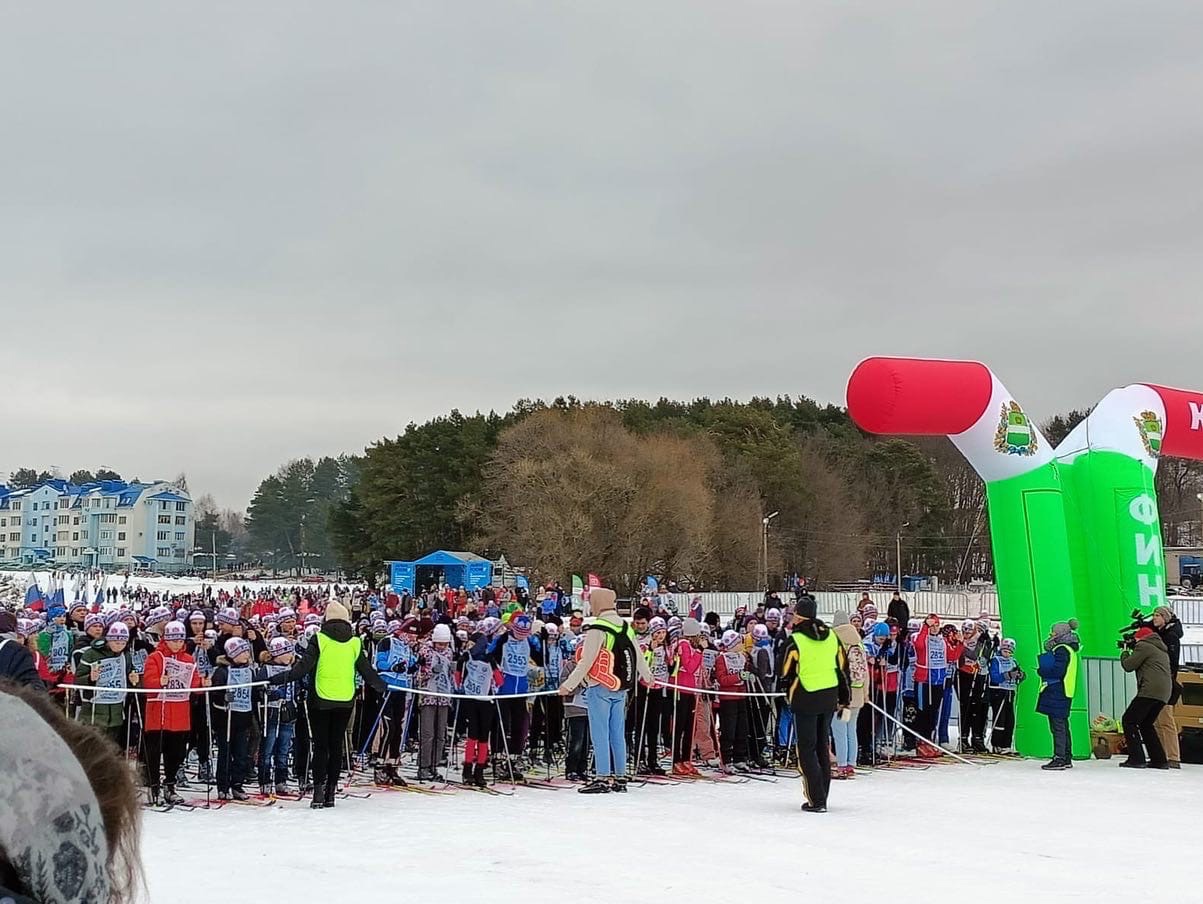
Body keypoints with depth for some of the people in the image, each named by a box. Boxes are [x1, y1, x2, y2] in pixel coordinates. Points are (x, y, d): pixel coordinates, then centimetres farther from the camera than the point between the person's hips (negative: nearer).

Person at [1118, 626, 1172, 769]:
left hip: (1150, 691, -9)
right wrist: (1133, 652, 29)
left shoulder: (1143, 646, 0)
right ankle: (1159, 760, 14)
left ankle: (1136, 758, -13)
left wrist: (1125, 653, 19)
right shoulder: (1162, 650, 28)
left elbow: (1128, 665, -1)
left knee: (1128, 720, -4)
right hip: (1164, 692, 9)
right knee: (1146, 724, 19)